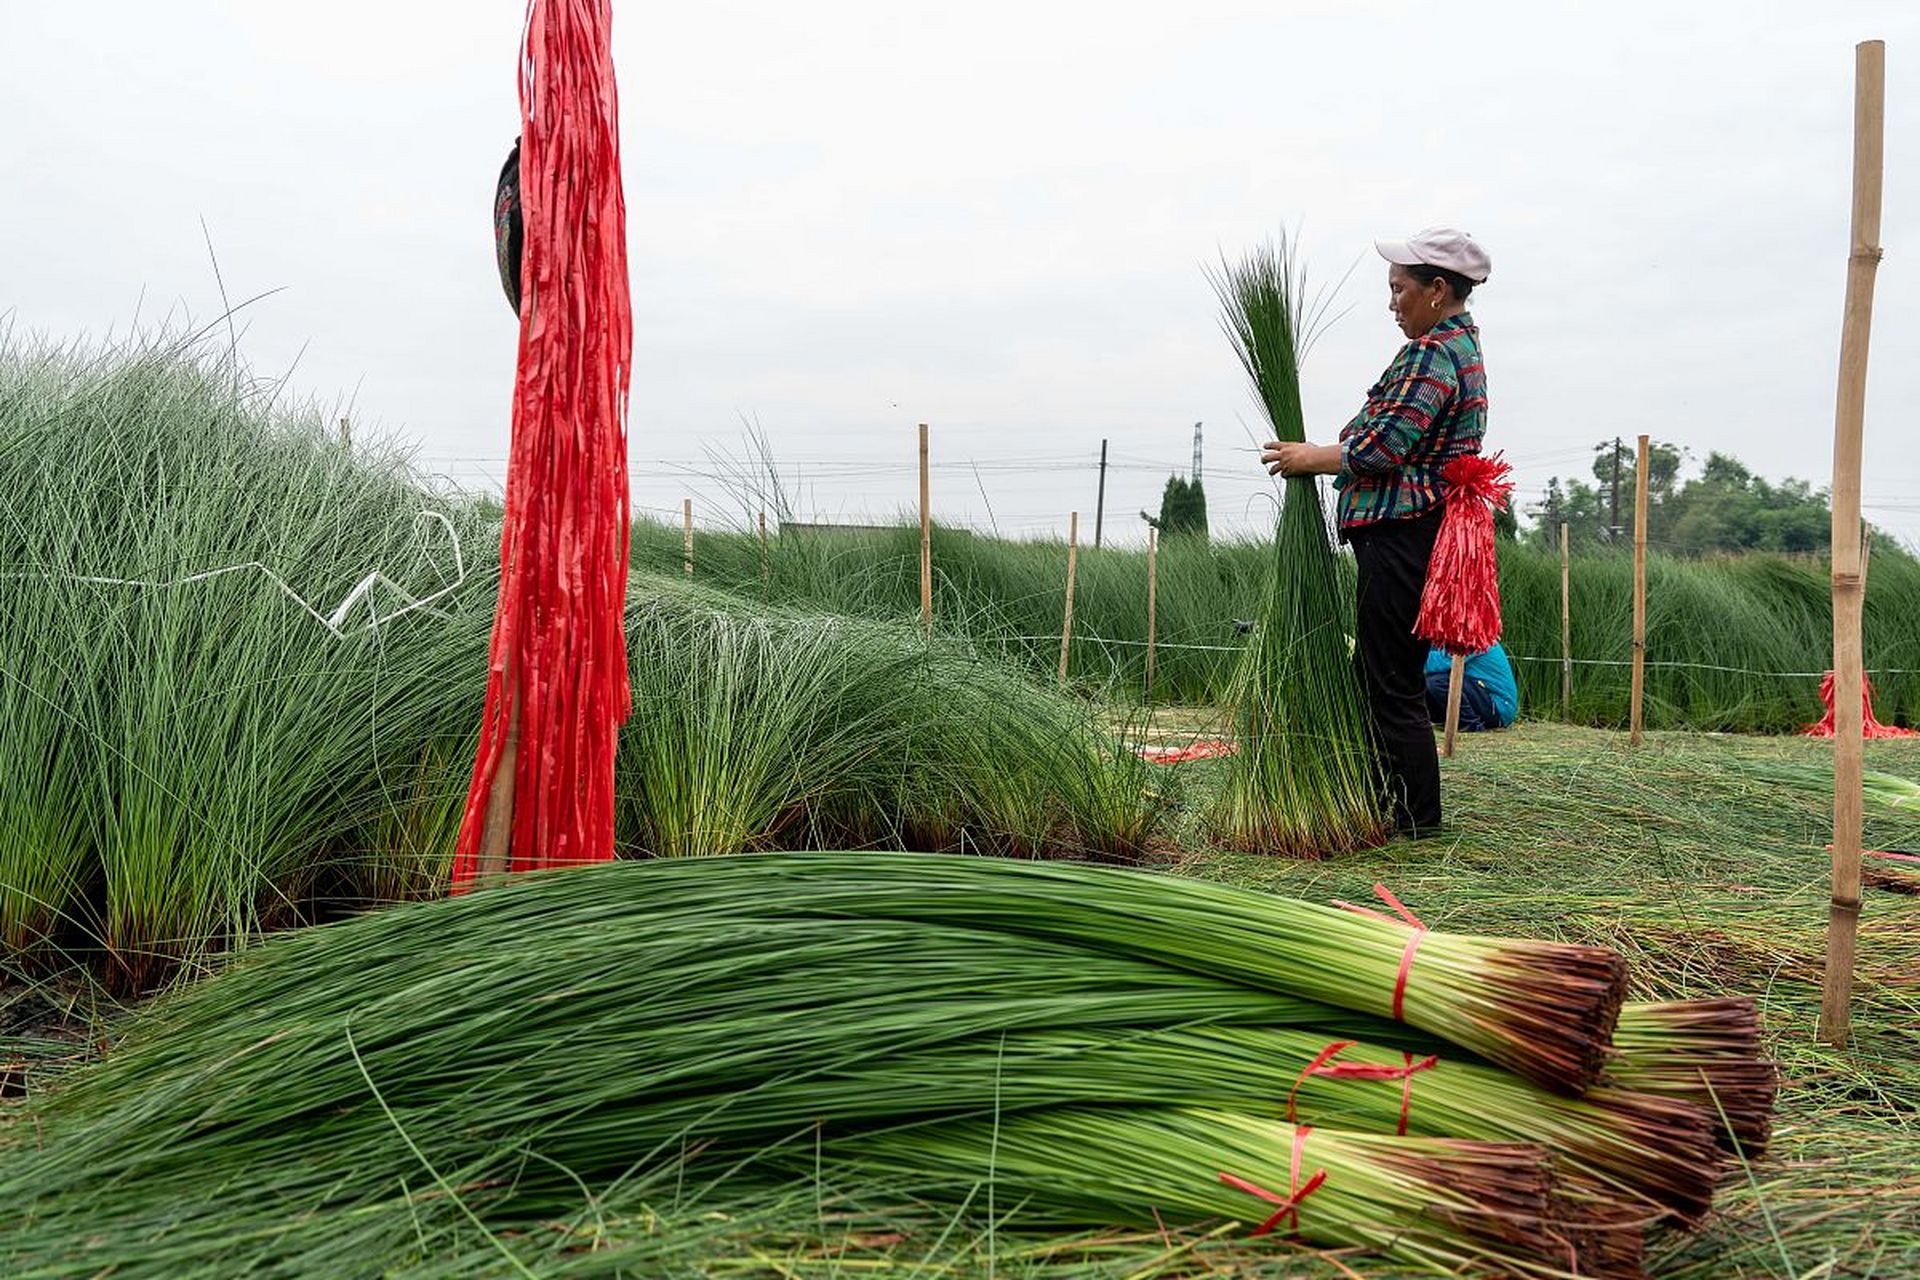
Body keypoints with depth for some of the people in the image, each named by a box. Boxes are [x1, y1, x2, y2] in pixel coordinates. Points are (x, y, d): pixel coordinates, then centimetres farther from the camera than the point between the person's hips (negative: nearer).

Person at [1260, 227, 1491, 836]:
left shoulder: (1430, 355, -14)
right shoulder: (1464, 347, 19)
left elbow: (1384, 449, -21)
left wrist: (1313, 458, -6)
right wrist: (1324, 456, 15)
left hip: (1401, 537, -11)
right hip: (1414, 532, 11)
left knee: (1393, 684, -3)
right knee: (1374, 674, 16)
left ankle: (1416, 819, 5)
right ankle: (1378, 801, 23)